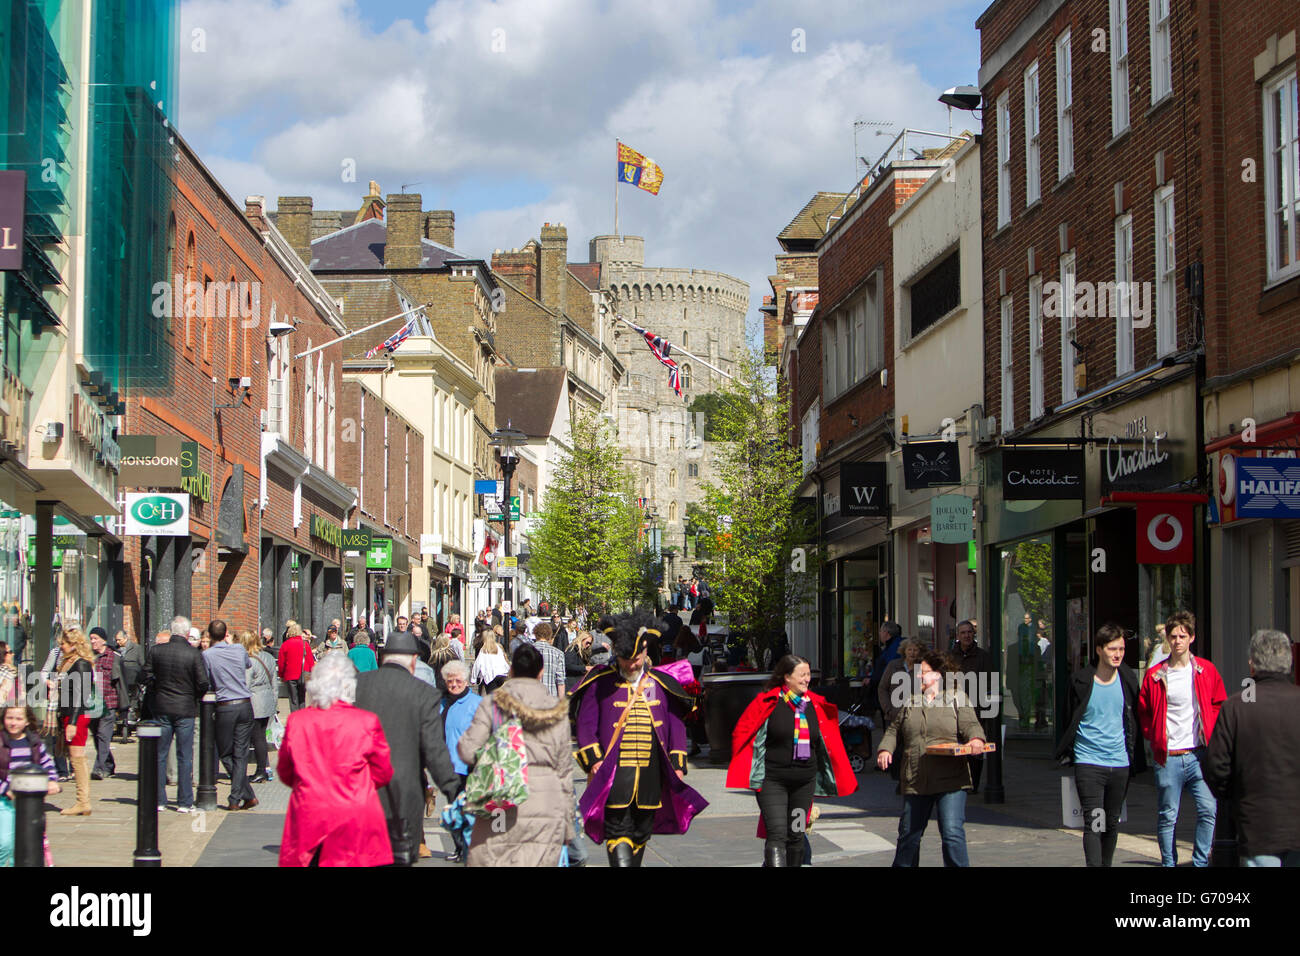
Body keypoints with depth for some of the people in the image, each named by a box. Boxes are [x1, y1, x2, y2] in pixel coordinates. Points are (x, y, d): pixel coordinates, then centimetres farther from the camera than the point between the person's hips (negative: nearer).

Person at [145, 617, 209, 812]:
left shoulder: (156, 650, -4)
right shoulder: (194, 654, -11)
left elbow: (147, 676, 1)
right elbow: (203, 683, -11)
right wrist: (195, 698, 9)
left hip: (161, 708, 2)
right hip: (185, 708, -2)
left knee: (160, 754, 10)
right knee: (185, 756, 4)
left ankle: (158, 800, 11)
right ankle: (185, 802, 4)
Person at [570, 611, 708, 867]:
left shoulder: (661, 684, 10)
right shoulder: (600, 683, 2)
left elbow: (676, 725, 13)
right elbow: (586, 725, 1)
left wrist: (677, 764, 5)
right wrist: (593, 760, -10)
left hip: (651, 774, 4)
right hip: (614, 773, -3)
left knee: (641, 831, 11)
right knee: (618, 830, -13)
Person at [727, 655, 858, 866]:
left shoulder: (817, 705, 7)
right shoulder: (768, 702, -8)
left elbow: (829, 743, 16)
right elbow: (742, 733, -3)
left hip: (805, 782, 5)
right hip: (772, 781, -5)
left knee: (796, 836, 14)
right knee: (777, 835, -15)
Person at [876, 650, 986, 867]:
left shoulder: (956, 698, 7)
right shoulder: (910, 702, 17)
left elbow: (969, 724, -4)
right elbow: (894, 730, 19)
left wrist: (975, 739, -26)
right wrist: (885, 749, -1)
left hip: (950, 781, -4)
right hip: (915, 781, 4)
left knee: (952, 832, -14)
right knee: (909, 833, 11)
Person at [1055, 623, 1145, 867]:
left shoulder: (1128, 680, 5)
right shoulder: (1081, 681, -4)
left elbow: (1135, 721, 13)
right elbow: (1070, 720, 5)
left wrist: (1136, 758, 12)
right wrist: (1065, 752, 1)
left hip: (1120, 763, 4)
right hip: (1088, 762, -4)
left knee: (1112, 824, 14)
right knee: (1094, 823, -14)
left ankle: (1106, 864, 29)